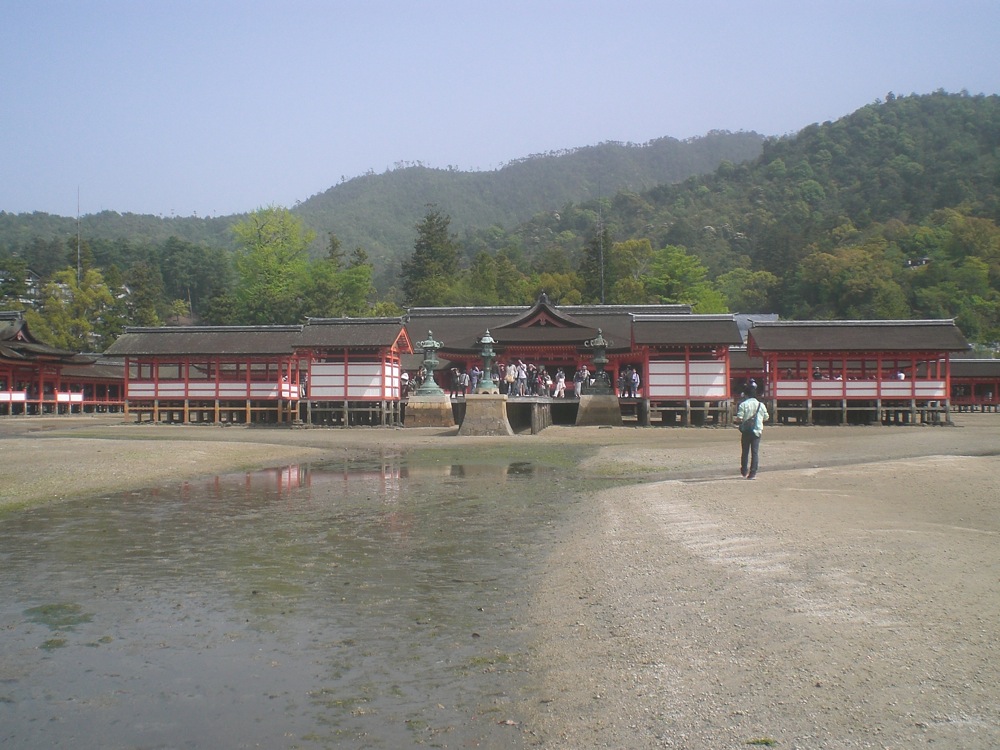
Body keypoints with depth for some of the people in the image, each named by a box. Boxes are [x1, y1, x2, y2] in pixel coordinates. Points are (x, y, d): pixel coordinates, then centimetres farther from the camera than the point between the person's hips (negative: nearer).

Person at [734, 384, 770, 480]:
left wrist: (735, 421, 7)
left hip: (746, 431, -2)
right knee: (755, 452, 2)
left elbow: (739, 418, -14)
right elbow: (766, 418, 10)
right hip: (757, 430, 2)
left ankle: (744, 471, 22)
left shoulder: (743, 404, -8)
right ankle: (753, 473, -3)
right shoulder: (761, 405, 3)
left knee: (745, 451, 12)